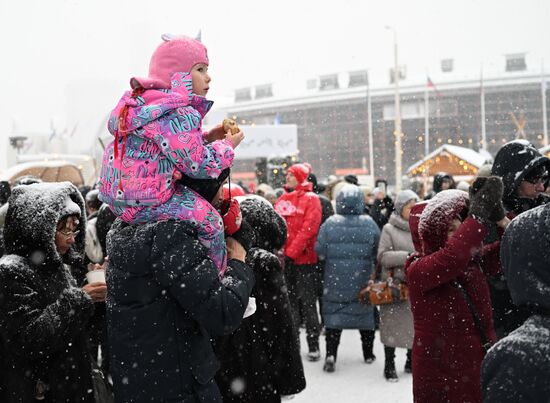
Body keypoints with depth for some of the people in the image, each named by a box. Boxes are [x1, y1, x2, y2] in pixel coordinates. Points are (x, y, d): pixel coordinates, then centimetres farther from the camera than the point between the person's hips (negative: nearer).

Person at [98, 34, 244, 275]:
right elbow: (199, 165, -19)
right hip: (142, 203, -11)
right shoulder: (178, 115, -21)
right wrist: (227, 145, -3)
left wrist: (208, 137, 10)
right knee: (209, 220, -3)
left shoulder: (142, 100, 12)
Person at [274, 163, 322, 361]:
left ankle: (313, 345, 9)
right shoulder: (282, 200, 12)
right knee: (290, 301, 11)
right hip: (285, 259, 5)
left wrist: (292, 251, -17)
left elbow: (308, 228, -13)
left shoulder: (311, 199, -4)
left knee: (307, 302, 0)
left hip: (304, 258, -5)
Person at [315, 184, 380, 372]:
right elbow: (378, 251, -1)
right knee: (365, 314, 16)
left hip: (336, 280, -1)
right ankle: (368, 353, 28)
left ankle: (331, 354, -5)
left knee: (333, 314, 6)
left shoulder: (330, 223, -12)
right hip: (362, 280, 1)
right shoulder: (369, 224, -9)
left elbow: (320, 251, -8)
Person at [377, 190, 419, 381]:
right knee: (393, 325, 5)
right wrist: (407, 256, -18)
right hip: (395, 285, -3)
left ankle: (411, 361, 29)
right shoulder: (389, 229, -3)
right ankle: (389, 365, 18)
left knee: (416, 324, 11)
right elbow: (383, 257, -10)